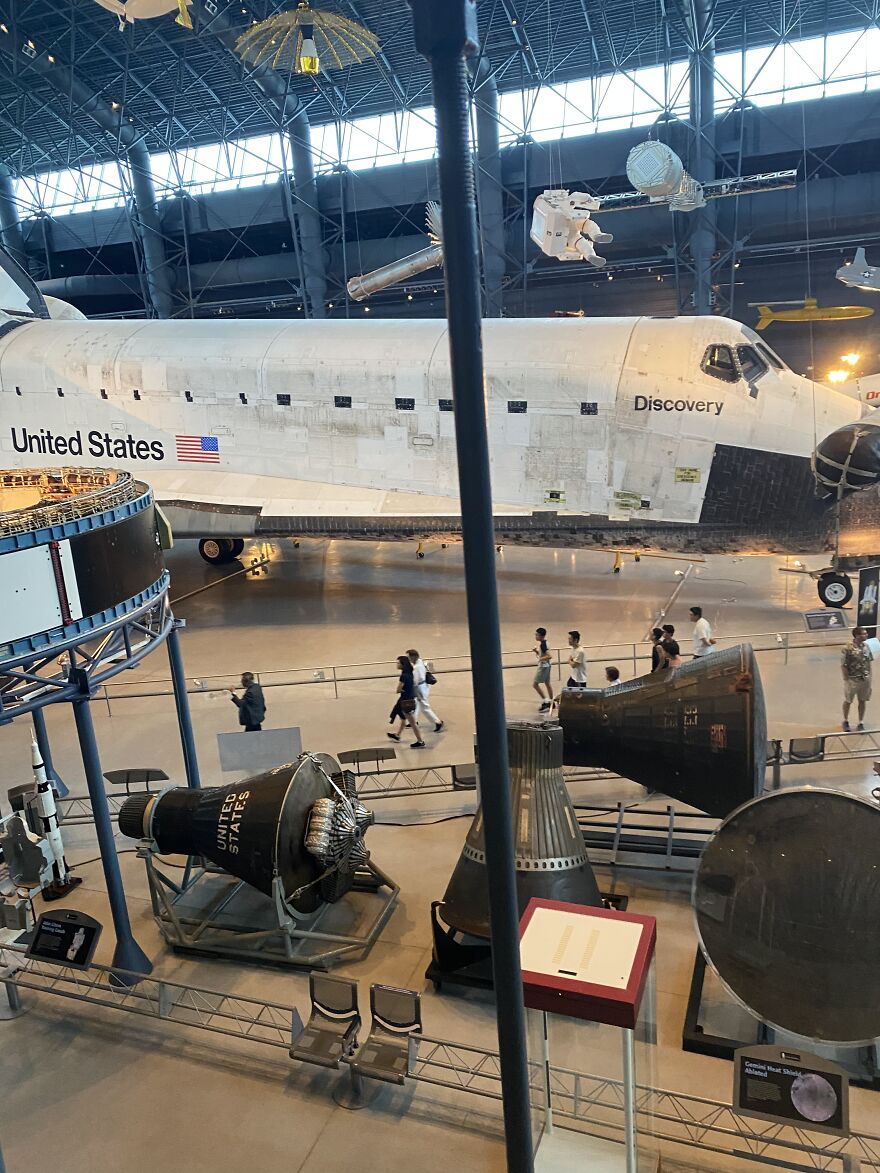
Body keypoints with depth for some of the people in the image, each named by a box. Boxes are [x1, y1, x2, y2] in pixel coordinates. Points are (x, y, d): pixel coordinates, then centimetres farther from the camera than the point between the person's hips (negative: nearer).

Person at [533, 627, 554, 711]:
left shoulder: (542, 644, -24)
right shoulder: (544, 642, 6)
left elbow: (550, 656, -32)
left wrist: (541, 659, -22)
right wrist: (536, 651, 1)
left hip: (543, 666, -10)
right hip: (546, 666, 10)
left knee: (535, 684, -3)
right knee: (547, 683, 17)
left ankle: (545, 701, 1)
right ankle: (551, 702, 25)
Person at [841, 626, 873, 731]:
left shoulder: (866, 646, -2)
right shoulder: (848, 649, -20)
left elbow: (869, 662, 8)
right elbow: (843, 666, -15)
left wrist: (869, 677, 7)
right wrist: (847, 680, -14)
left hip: (865, 679, 5)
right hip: (852, 680, -5)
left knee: (862, 701, 14)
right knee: (848, 701, 13)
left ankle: (861, 723, 28)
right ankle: (845, 721, 33)